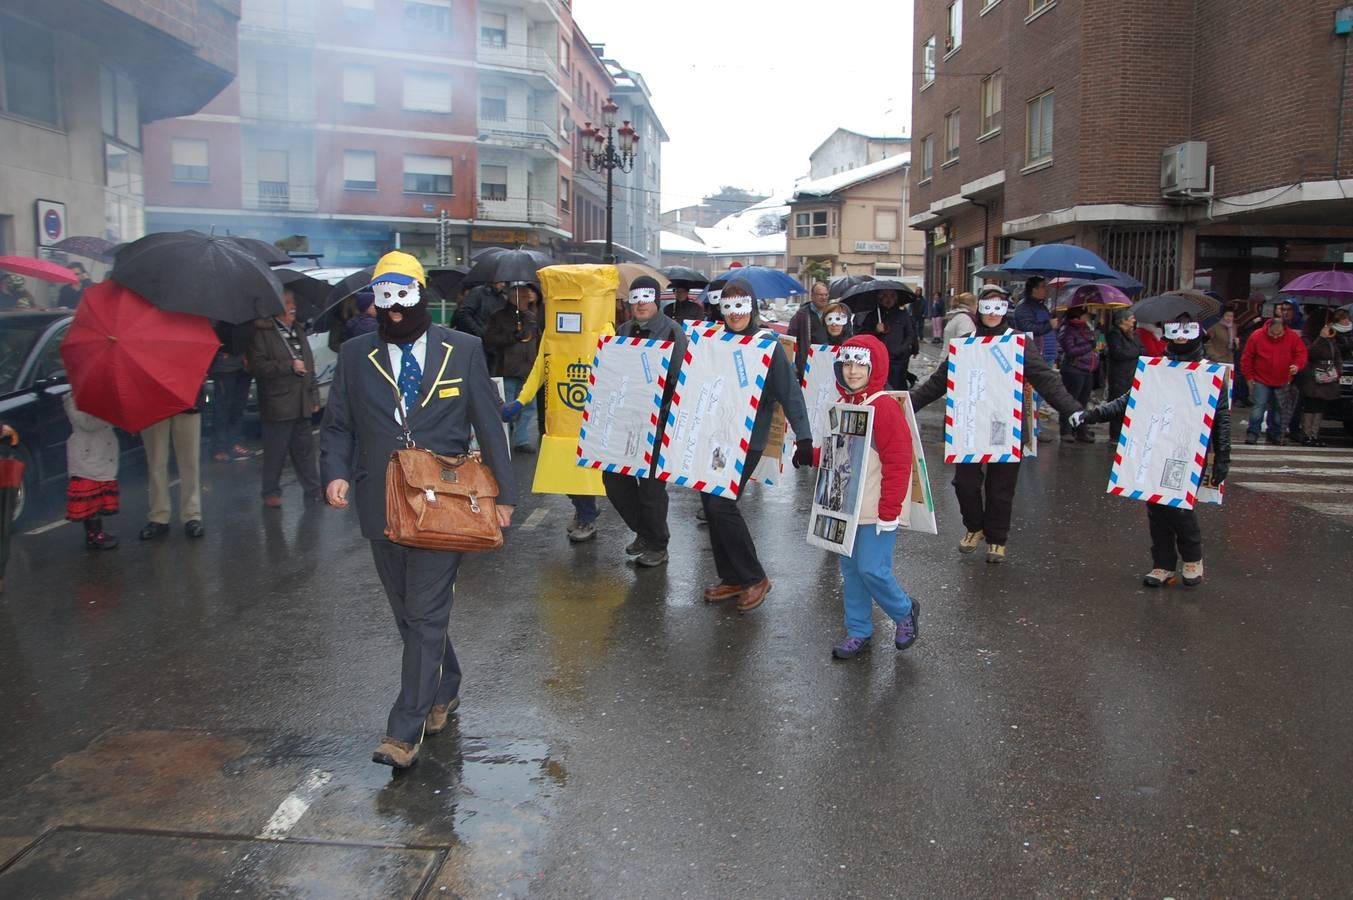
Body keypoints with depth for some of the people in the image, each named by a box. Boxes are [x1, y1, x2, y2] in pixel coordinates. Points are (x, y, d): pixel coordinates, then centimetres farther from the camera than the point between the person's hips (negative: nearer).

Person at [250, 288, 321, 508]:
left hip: (301, 405, 6)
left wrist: (314, 396, 16)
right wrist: (289, 366, -16)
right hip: (277, 405, -6)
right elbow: (257, 366, -13)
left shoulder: (298, 330, 16)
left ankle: (313, 489, 18)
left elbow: (309, 366, 21)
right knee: (275, 451, 1)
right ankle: (271, 493, 13)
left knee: (305, 448, 10)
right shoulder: (262, 332, -6)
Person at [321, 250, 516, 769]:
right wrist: (336, 472, -11)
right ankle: (444, 692, 36)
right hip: (381, 508, 3)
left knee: (426, 616, -5)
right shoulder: (355, 356, 7)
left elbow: (487, 424, 4)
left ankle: (406, 731, 2)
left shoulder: (463, 351, 3)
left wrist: (504, 492, 2)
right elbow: (338, 425, 10)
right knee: (409, 615, 14)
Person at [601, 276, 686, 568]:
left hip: (657, 421, -7)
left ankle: (657, 546, 17)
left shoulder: (671, 331, -7)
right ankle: (643, 530, 28)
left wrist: (671, 417, -18)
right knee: (613, 477, 8)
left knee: (650, 483, 0)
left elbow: (680, 379, -11)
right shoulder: (624, 331, 12)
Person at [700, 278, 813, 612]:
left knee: (722, 505, -13)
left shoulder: (767, 344, -6)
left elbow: (790, 393, -10)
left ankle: (754, 578, 4)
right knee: (710, 503, 5)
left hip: (747, 440, -6)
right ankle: (732, 578, 20)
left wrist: (804, 438, -16)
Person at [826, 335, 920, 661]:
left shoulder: (885, 407, -16)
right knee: (850, 568, 11)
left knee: (872, 569, -7)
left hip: (876, 512, -8)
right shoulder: (843, 406, 10)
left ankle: (905, 611, 21)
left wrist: (889, 511, -18)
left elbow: (898, 462, -18)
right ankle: (858, 631, 24)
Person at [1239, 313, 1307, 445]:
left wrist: (1297, 365, -21)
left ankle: (1275, 435, 21)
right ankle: (1252, 434, -6)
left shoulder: (1292, 337, -6)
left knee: (1279, 410, 10)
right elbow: (1246, 358, -3)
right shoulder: (1257, 337, -10)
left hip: (1283, 383, 2)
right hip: (1261, 381, -2)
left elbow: (1301, 353, 0)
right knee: (1258, 407, -10)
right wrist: (1249, 377, -2)